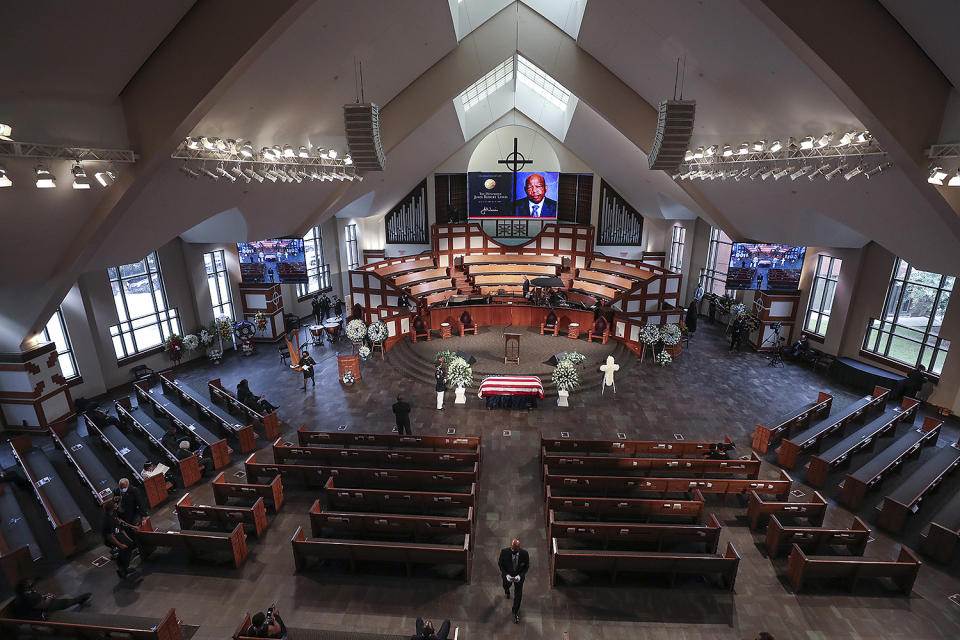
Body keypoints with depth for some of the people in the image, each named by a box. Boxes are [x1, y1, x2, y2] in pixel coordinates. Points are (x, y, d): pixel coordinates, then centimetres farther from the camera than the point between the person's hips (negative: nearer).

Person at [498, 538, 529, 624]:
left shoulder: (524, 553, -29)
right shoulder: (504, 552, -31)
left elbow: (527, 566, -13)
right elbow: (500, 564, -14)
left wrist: (520, 575, -25)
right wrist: (506, 575, -24)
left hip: (519, 575, -1)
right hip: (507, 574, 1)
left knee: (518, 594, 9)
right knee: (506, 585, 29)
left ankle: (516, 612, 36)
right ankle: (507, 591, 68)